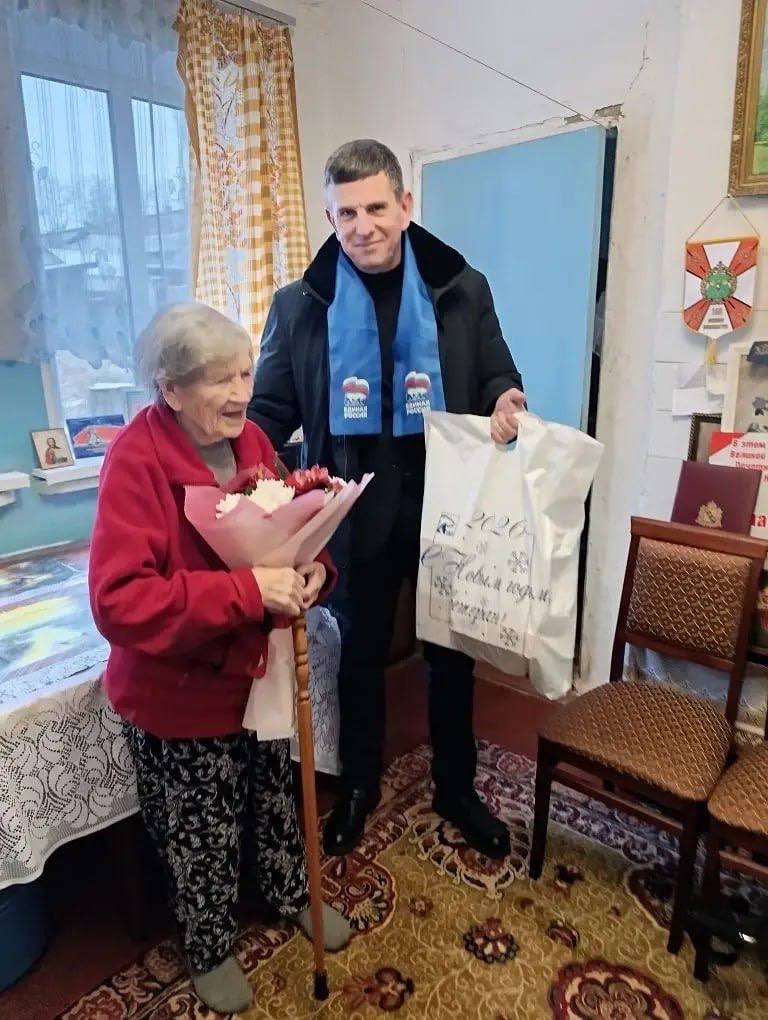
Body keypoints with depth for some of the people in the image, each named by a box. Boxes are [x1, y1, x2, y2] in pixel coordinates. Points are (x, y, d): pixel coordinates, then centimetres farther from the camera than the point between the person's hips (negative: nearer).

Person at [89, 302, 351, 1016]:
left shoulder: (251, 440, -5)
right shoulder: (135, 460, -25)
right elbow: (117, 602, -31)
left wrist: (312, 568, -17)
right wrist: (246, 591, -37)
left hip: (257, 669, 6)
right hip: (177, 692, -5)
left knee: (272, 797, 26)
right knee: (202, 832, 18)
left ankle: (289, 894, 56)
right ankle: (209, 949, 47)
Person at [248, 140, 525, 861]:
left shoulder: (463, 291, -1)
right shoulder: (300, 305, -3)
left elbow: (497, 379, 6)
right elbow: (269, 411, 0)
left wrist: (507, 402, -18)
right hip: (354, 513, 0)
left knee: (452, 652, 17)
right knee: (360, 654, 17)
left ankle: (455, 789, 42)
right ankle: (358, 786, 42)